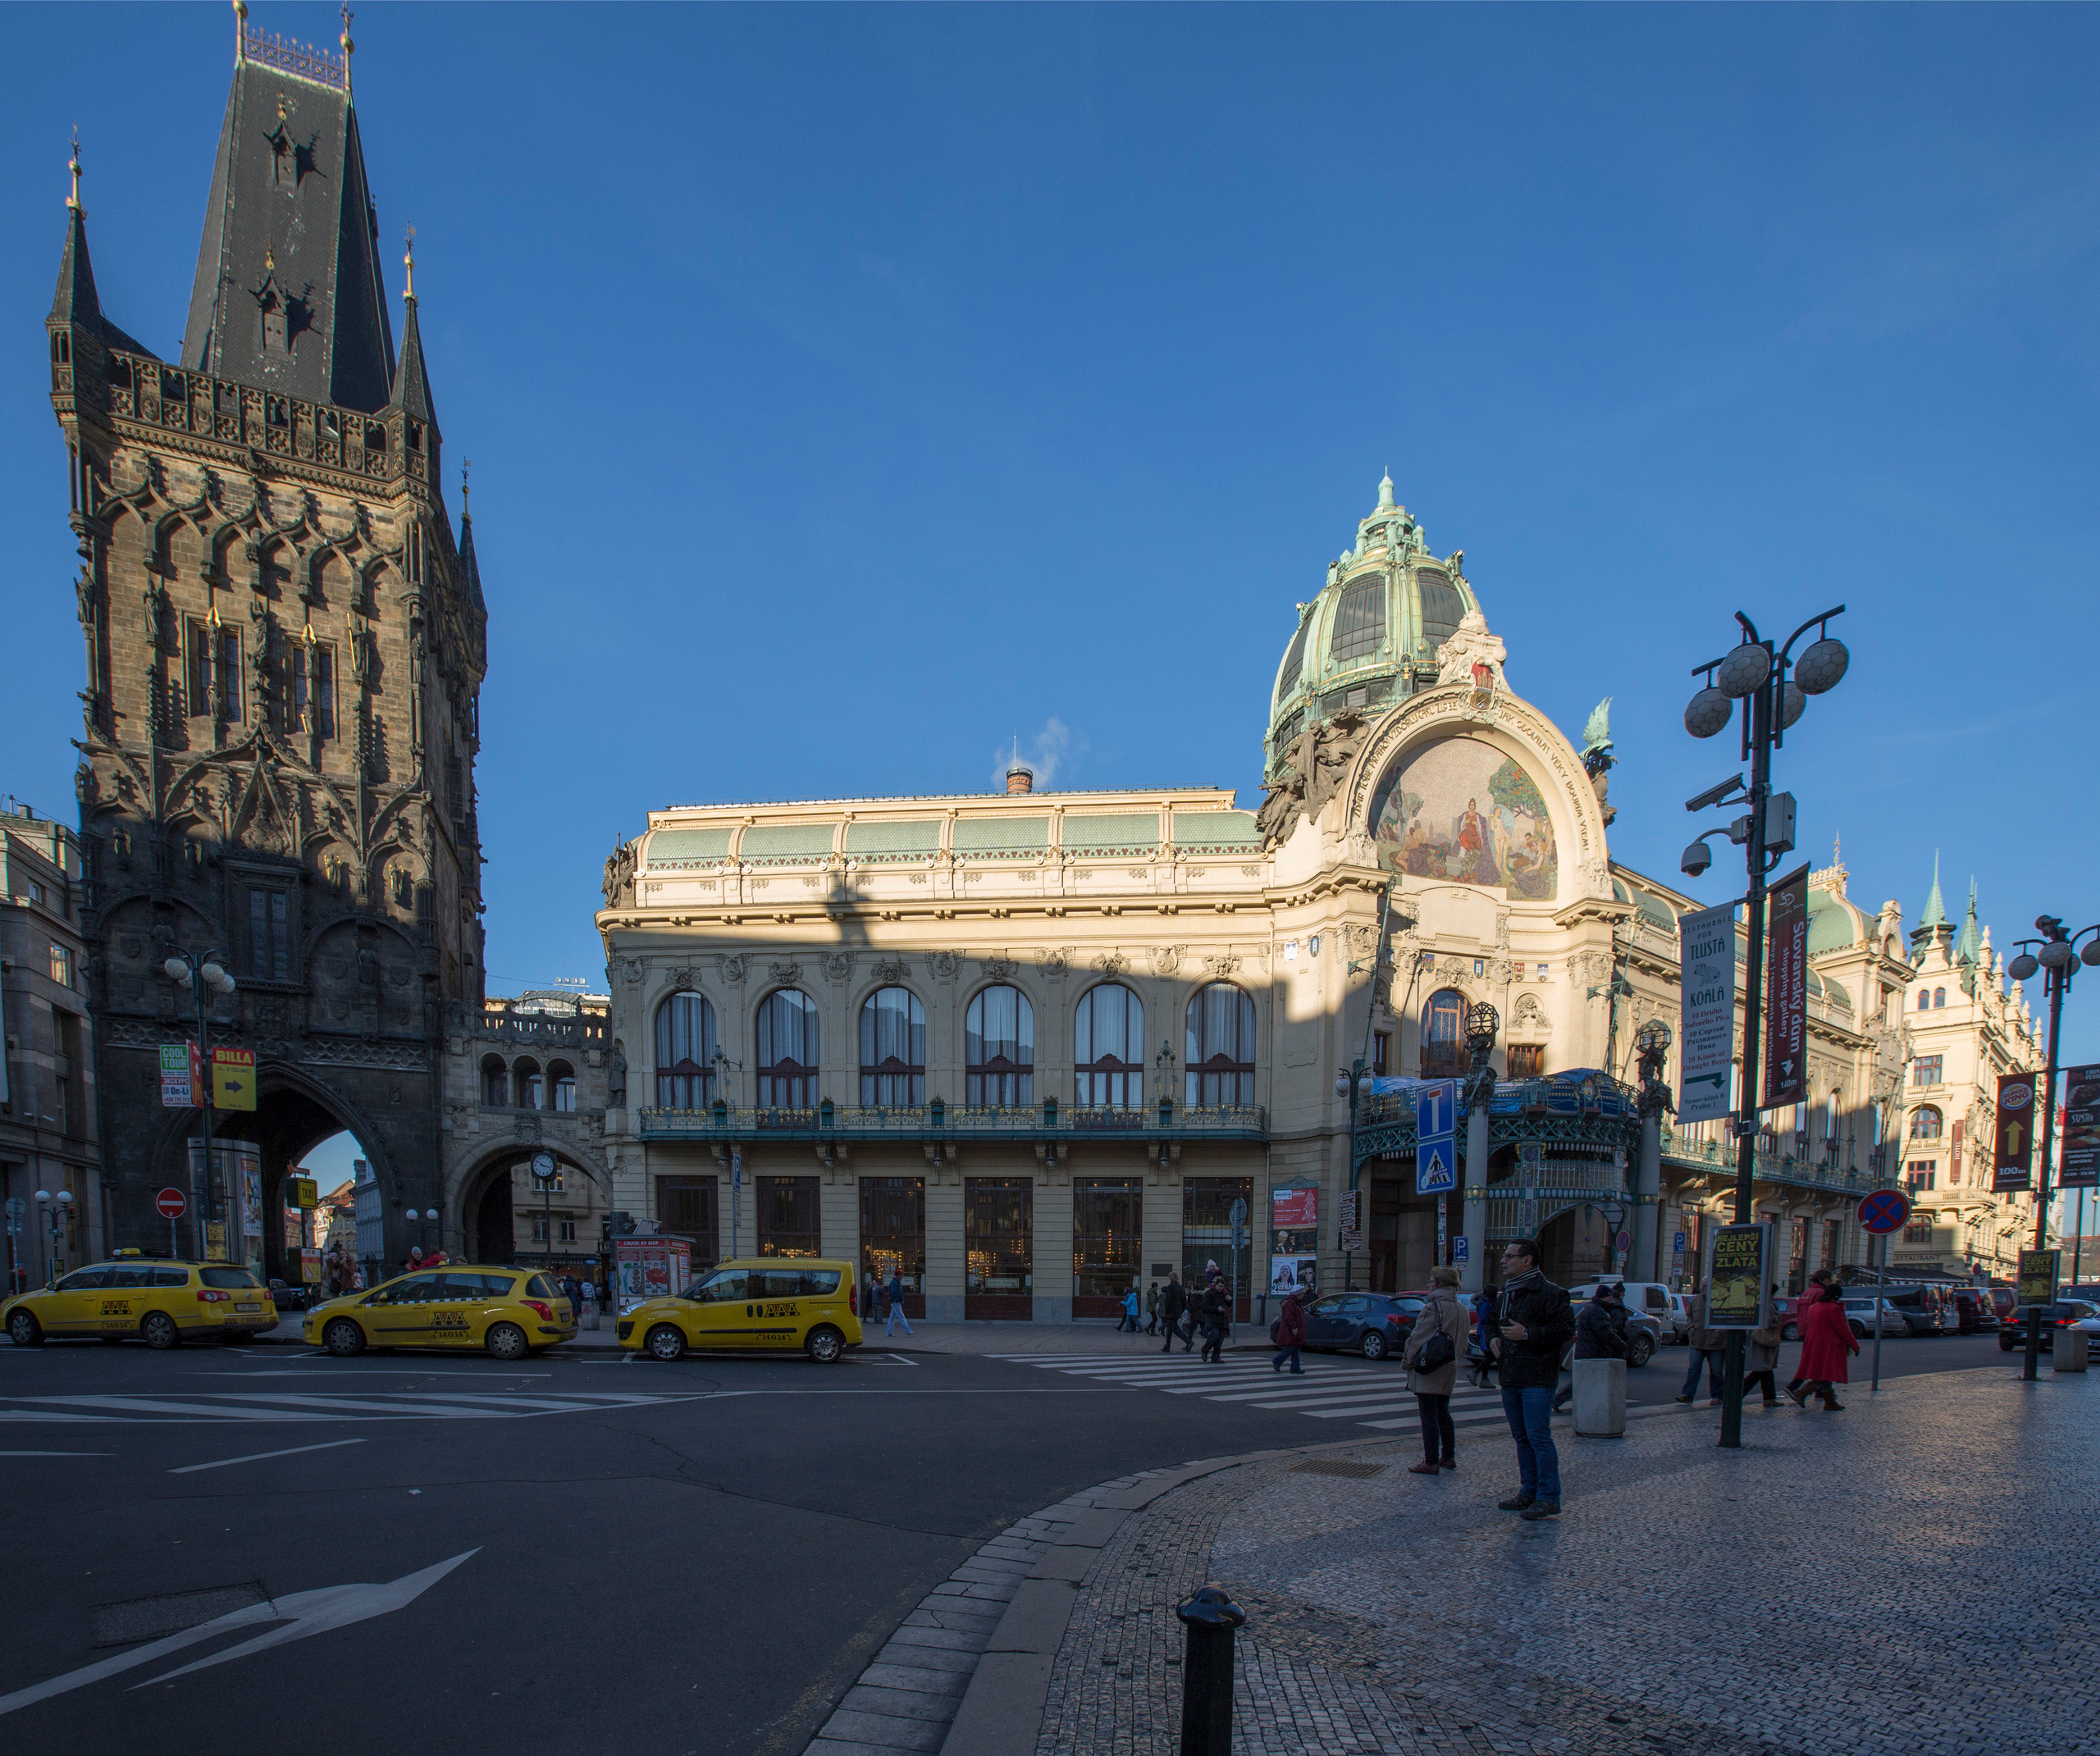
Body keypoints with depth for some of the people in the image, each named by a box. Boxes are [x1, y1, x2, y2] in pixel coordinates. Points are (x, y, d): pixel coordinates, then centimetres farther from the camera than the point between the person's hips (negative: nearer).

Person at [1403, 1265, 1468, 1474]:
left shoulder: (1432, 1307, -17)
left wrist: (1407, 1361, 0)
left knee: (1429, 1415, -3)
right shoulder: (1462, 1310, 7)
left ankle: (1431, 1462, -2)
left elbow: (1417, 1338, -13)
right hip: (1449, 1370, 8)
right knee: (1443, 1413, 19)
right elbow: (1463, 1344, 14)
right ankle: (1448, 1457, 25)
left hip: (1428, 1370, -8)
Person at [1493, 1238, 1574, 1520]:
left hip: (1538, 1379, -8)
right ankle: (1528, 1492, 20)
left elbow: (1566, 1328, -16)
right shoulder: (1506, 1295, 17)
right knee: (1522, 1437, 12)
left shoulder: (1550, 1293, -10)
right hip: (1511, 1377, 8)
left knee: (1538, 1436, -9)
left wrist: (1527, 1334, -20)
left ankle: (1549, 1499, -3)